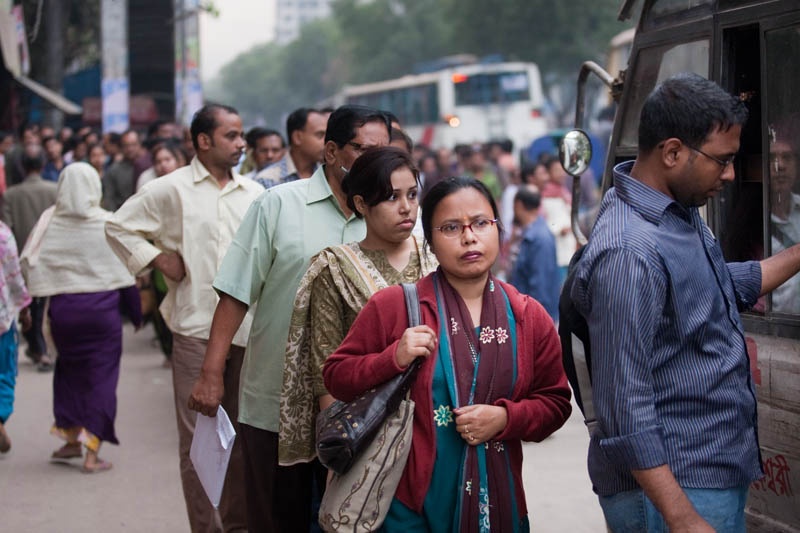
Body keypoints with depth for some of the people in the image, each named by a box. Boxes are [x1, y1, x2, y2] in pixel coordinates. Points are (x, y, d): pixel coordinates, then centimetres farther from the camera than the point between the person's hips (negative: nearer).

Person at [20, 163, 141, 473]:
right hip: (102, 308, -2)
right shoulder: (107, 223, -7)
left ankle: (72, 438, 25)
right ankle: (92, 453, 3)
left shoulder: (49, 221, -3)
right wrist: (135, 312, 6)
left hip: (62, 308, 2)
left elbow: (29, 262, -5)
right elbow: (125, 270, -4)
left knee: (68, 369, 22)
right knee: (100, 377, 6)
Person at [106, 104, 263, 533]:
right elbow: (118, 227, 6)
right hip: (195, 327, -3)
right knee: (197, 436, 0)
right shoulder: (171, 189, 0)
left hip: (247, 328, 3)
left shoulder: (254, 193, 10)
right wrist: (159, 260, -3)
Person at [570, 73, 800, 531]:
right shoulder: (630, 252, -24)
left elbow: (731, 286, 29)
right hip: (675, 488, -10)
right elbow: (626, 405, -26)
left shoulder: (682, 213, 8)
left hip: (721, 474, 10)